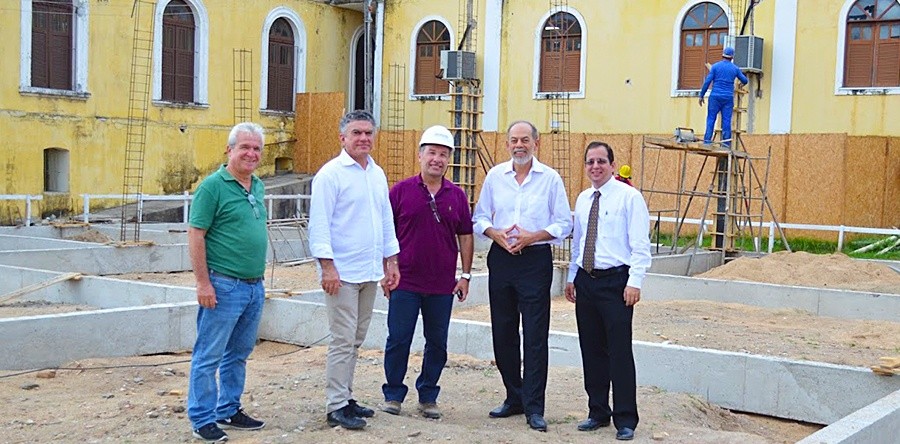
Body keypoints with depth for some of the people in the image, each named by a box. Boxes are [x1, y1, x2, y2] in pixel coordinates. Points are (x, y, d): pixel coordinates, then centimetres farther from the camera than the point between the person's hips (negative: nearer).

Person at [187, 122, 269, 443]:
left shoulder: (257, 186, 12)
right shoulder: (213, 185, -10)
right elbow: (195, 236, -13)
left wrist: (260, 277, 17)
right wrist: (203, 283, -16)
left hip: (255, 286, 8)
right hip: (224, 286, -8)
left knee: (238, 354, 16)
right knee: (209, 356, 1)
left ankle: (229, 411, 28)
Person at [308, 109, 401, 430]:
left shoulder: (377, 174, 14)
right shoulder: (331, 173, -8)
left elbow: (386, 219, 20)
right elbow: (319, 223, -12)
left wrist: (391, 261, 16)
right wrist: (327, 265, -18)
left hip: (371, 272, 7)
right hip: (342, 272, -7)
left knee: (355, 340, 12)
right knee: (343, 341, -5)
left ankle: (345, 397, 22)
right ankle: (336, 407, 2)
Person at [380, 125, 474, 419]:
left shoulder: (457, 195, 6)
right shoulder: (401, 191, -1)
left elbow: (465, 236, 10)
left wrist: (465, 275, 6)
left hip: (443, 285, 2)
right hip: (405, 282, -2)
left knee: (437, 343, 9)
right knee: (398, 340, 3)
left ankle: (428, 397, 22)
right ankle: (393, 395, 17)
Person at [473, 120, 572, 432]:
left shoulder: (550, 178, -2)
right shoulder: (495, 176, 7)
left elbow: (564, 224, 0)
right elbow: (480, 217, 12)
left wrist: (532, 237, -14)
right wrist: (496, 234, -8)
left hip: (536, 259, -4)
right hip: (501, 258, 4)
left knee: (535, 336, -5)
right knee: (503, 333, 9)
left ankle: (534, 408, 1)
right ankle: (514, 398, 24)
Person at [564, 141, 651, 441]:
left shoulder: (629, 197, -6)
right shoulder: (582, 199, 14)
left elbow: (640, 245, -10)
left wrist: (635, 282, -17)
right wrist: (572, 277, 18)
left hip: (615, 281, -6)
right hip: (586, 281, 6)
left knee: (620, 352, -4)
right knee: (591, 350, 11)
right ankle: (598, 413, 23)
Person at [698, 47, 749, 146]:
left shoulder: (716, 66, 0)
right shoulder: (735, 68, 7)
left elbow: (707, 81, -5)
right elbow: (745, 80, 16)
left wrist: (701, 95, 0)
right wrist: (741, 84, 41)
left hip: (715, 96, -2)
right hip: (728, 97, 2)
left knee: (711, 119, 1)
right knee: (726, 120, 3)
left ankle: (707, 140, -7)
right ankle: (726, 143, 2)